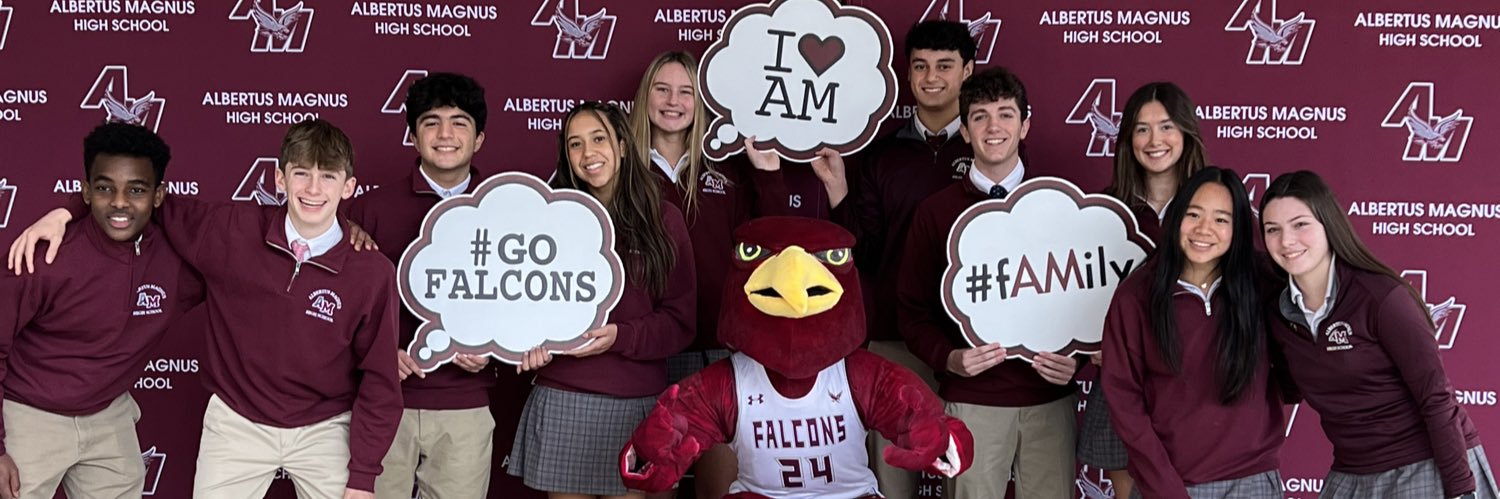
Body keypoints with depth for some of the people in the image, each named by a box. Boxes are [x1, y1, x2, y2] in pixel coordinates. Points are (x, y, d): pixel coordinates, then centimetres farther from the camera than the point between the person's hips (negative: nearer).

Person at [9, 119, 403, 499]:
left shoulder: (373, 274, -16)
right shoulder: (232, 231, -11)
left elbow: (379, 382, -9)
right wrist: (64, 212, -9)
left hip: (325, 431, -1)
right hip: (237, 423, 2)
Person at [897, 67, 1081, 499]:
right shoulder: (935, 212, 2)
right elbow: (912, 309, 3)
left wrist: (1077, 358, -9)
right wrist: (949, 358, -13)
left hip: (1050, 397, 1)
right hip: (971, 400, -1)